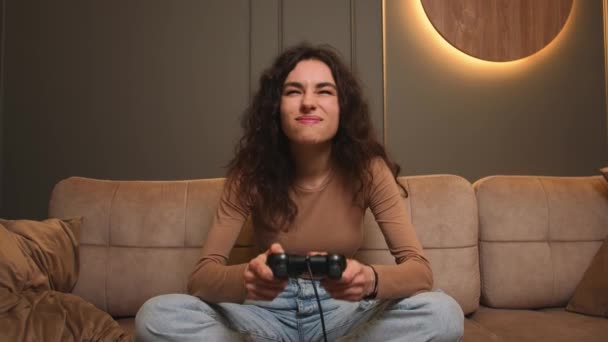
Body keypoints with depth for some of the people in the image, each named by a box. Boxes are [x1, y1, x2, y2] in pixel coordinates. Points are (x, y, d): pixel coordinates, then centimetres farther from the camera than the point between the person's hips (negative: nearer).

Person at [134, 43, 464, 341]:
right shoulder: (251, 171, -15)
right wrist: (246, 278, -43)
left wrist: (371, 280, -42)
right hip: (271, 313, 0)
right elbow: (201, 276, -19)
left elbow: (420, 269, -18)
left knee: (444, 312, -27)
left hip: (341, 311, 1)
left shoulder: (367, 167, -15)